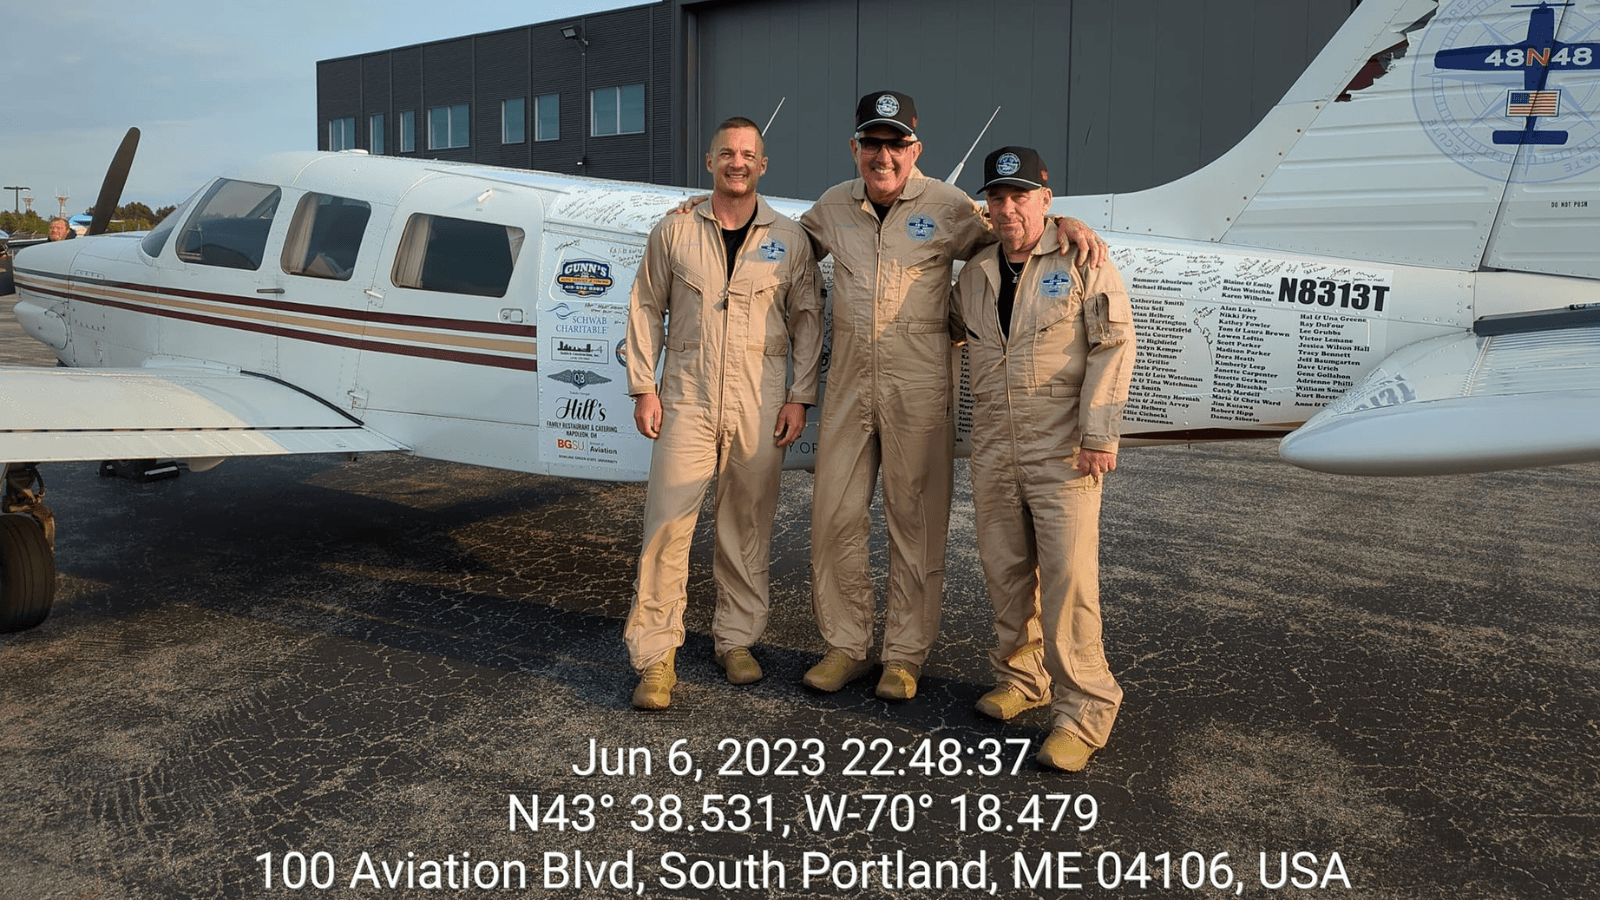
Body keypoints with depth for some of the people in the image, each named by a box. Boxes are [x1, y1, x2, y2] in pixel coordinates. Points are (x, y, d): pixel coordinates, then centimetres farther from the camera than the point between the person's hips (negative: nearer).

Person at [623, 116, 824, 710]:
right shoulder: (674, 232, 6)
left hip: (759, 403, 1)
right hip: (687, 397, 0)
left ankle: (737, 639, 23)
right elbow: (647, 309, 9)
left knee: (748, 525, 8)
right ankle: (655, 656, 3)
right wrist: (643, 387, 2)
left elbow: (807, 319, 8)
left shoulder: (789, 239, 6)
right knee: (668, 521, -6)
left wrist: (800, 396, 2)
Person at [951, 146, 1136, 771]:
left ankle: (1084, 707, 1)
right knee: (1005, 570, 12)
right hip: (993, 450, 6)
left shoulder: (1083, 261, -3)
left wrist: (1098, 434, -13)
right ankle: (1021, 675, 30)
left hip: (1062, 450, -5)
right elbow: (954, 332, 32)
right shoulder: (975, 274, 13)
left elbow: (1114, 345, -8)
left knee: (1068, 578, -9)